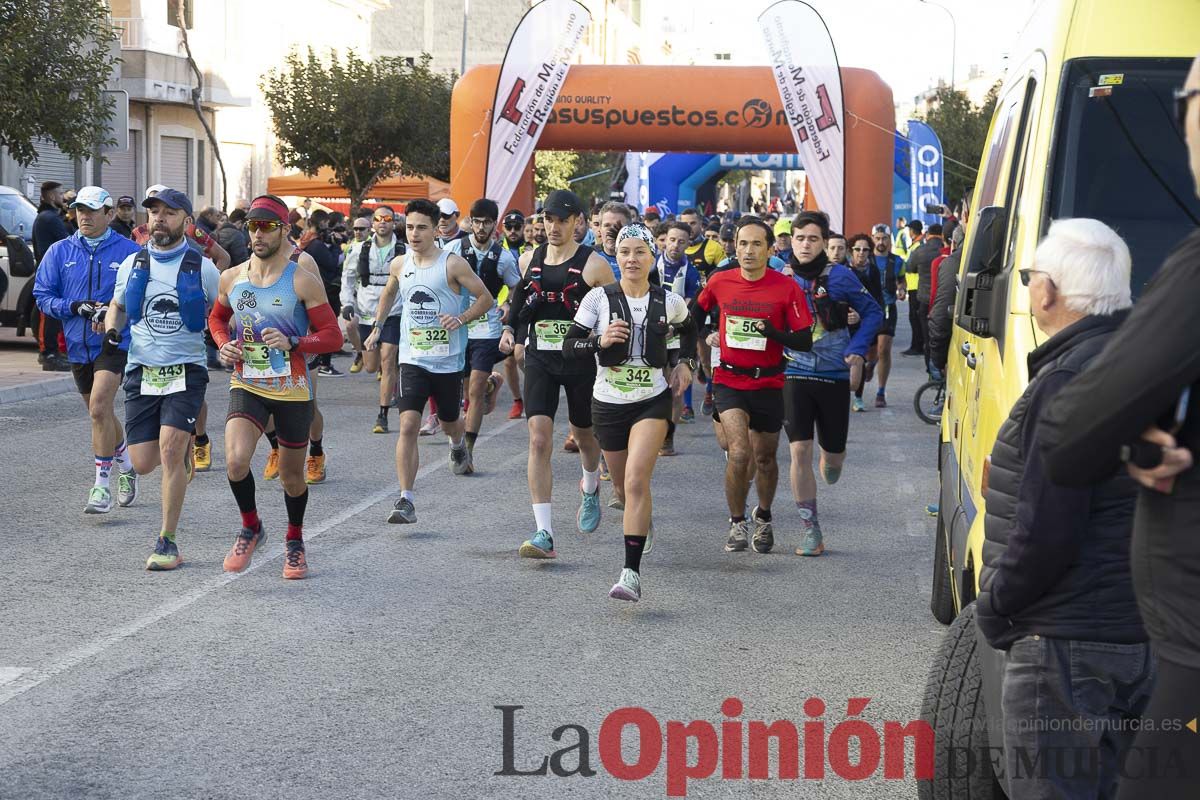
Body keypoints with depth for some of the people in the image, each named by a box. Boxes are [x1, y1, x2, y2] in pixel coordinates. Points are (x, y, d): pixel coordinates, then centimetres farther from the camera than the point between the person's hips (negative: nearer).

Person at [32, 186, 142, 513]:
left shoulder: (128, 251, -4)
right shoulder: (60, 252, 4)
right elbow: (42, 296, 4)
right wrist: (76, 307, -13)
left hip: (114, 342, -5)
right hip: (78, 346, 5)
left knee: (99, 408, -19)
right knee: (100, 413, 17)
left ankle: (102, 485, -13)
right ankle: (126, 468, 38)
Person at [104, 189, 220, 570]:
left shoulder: (203, 269, -1)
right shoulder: (133, 264, 7)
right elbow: (117, 305, 23)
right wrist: (111, 331, 3)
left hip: (186, 371, -3)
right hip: (141, 371, 3)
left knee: (170, 448, -19)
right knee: (143, 463, -1)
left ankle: (168, 542, -9)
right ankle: (183, 451, 37)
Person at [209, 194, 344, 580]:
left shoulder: (302, 280, -9)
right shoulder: (232, 278, 3)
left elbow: (333, 336, -8)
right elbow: (217, 317, 22)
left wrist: (292, 342, -24)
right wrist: (223, 344, 1)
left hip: (292, 390, -2)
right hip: (246, 386, 2)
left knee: (292, 475, 12)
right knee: (236, 460, -21)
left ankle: (294, 540, 37)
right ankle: (251, 527, 5)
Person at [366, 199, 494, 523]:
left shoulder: (452, 264, -10)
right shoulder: (399, 265, 3)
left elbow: (486, 298, -5)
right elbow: (388, 293, 26)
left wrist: (461, 319, -20)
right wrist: (377, 327, 20)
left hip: (448, 360, -1)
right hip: (412, 359, 2)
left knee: (449, 422, 18)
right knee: (408, 425, -15)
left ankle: (458, 445, 58)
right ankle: (406, 501, -16)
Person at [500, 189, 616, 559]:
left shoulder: (593, 265, -9)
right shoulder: (529, 260, 4)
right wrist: (509, 328, 8)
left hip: (581, 361, -2)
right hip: (539, 359, 2)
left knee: (584, 435, 16)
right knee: (539, 440, -11)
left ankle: (590, 489, 53)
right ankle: (544, 534, -13)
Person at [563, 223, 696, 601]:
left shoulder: (669, 301, -1)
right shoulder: (598, 298, -5)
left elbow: (689, 331, 21)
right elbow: (568, 346, -5)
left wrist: (684, 363, 7)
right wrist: (599, 341, -22)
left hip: (652, 400, -2)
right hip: (608, 402, 2)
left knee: (636, 481, -20)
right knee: (622, 486, 17)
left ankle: (632, 572, -21)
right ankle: (642, 522, 54)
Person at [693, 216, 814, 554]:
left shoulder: (787, 287, -9)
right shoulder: (719, 282, -4)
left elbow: (805, 340, -11)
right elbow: (697, 311, 18)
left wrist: (773, 333, -25)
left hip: (768, 383, 0)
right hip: (729, 381, 0)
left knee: (765, 457, 14)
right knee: (739, 451, -19)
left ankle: (763, 516, 40)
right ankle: (737, 523, 0)